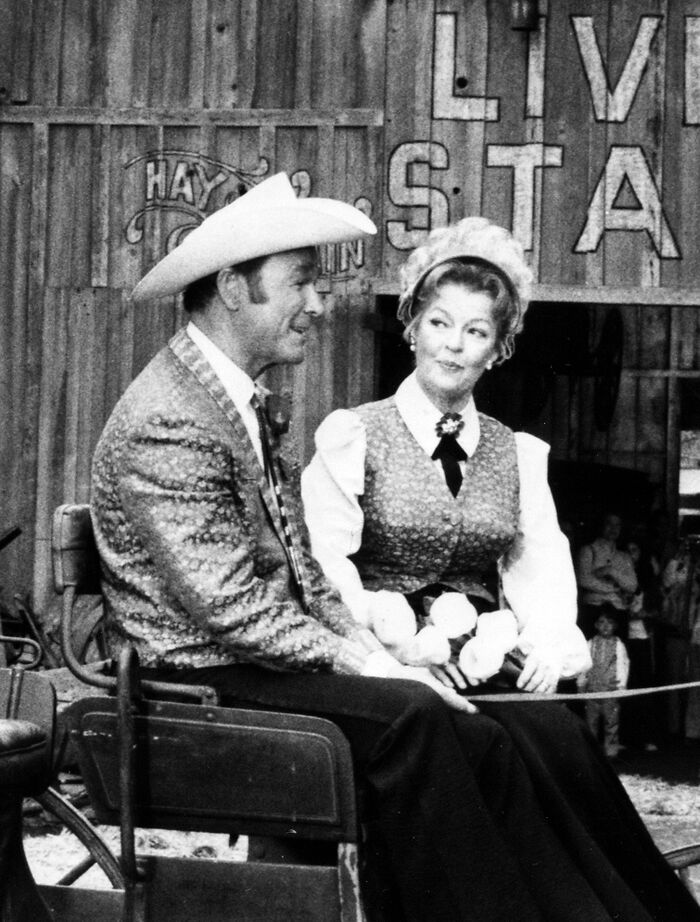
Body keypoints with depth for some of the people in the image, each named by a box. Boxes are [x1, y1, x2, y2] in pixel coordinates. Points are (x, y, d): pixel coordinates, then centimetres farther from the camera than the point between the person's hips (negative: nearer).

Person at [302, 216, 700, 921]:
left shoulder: (519, 454, 19)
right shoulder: (351, 435, 6)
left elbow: (541, 566, 11)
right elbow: (326, 566, -4)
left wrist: (544, 636, -10)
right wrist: (401, 632, -19)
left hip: (490, 671, 4)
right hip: (396, 673, -3)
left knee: (555, 734, -29)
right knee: (544, 740, -30)